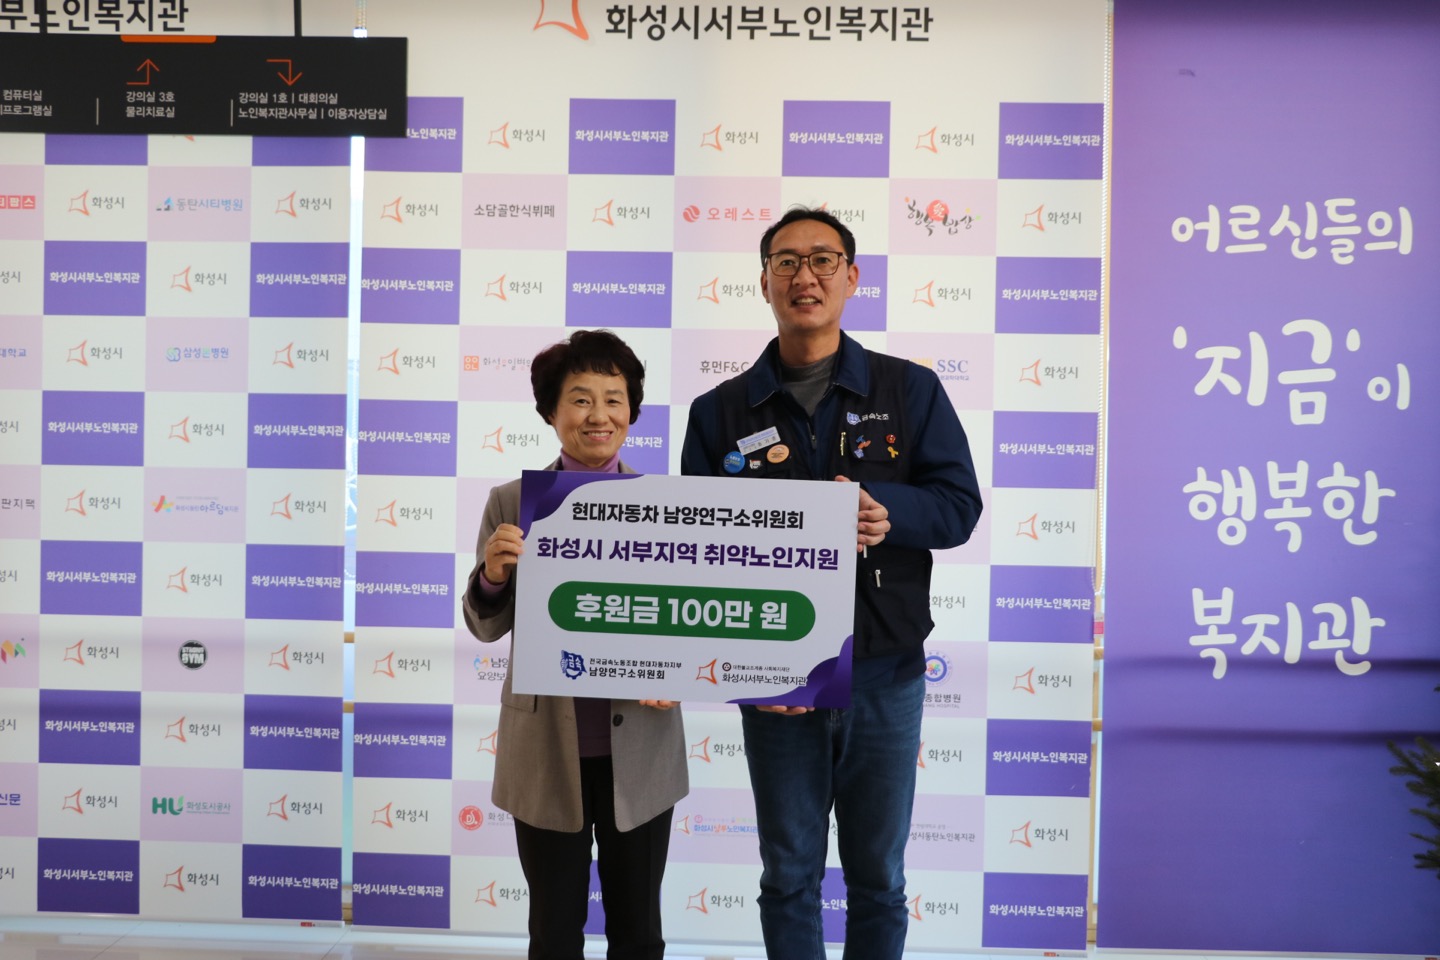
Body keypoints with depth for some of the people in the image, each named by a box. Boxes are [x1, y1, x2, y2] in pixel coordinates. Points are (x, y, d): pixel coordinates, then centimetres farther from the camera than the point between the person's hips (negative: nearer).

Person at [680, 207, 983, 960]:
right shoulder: (720, 411, 3)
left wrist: (885, 510, -23)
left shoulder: (910, 390, 3)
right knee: (789, 875, 13)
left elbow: (958, 504, -2)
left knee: (878, 876, 13)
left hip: (884, 672, 0)